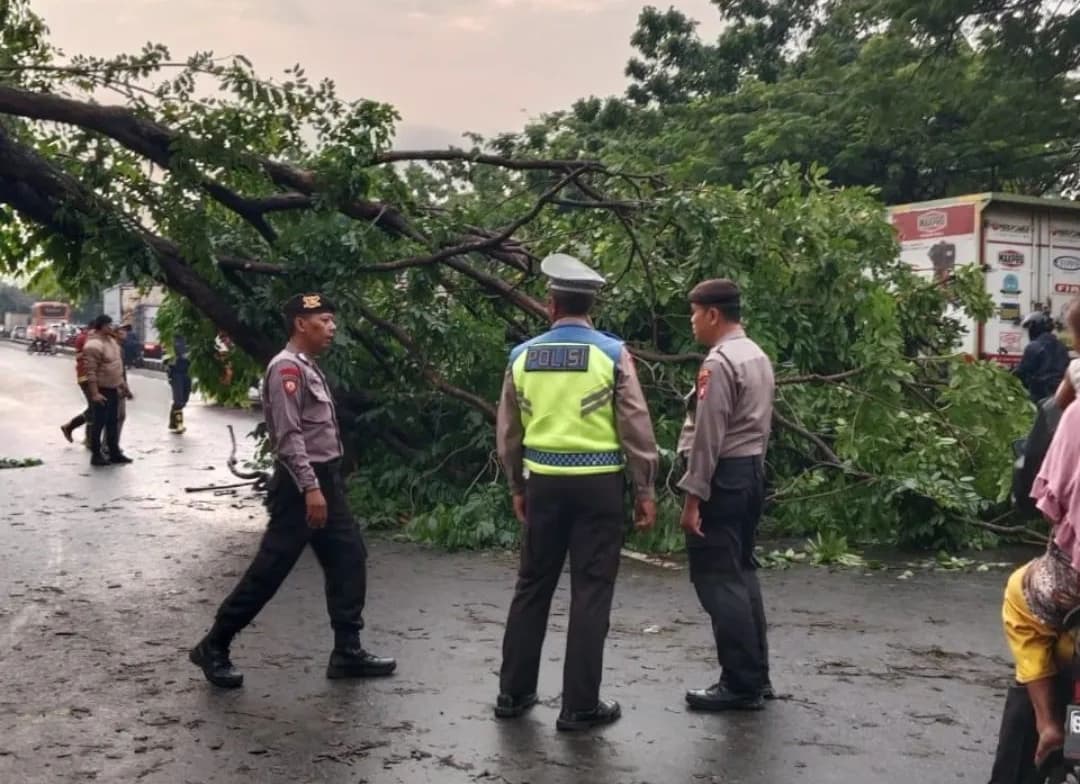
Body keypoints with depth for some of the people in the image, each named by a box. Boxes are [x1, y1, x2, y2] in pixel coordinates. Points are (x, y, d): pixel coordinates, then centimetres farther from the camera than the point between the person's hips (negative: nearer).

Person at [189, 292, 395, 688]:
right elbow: (289, 436, -22)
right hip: (302, 482, -10)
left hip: (325, 479, 10)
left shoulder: (309, 367, 16)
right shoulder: (287, 368, -15)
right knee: (271, 567, -4)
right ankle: (214, 646, 9)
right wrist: (310, 488, -26)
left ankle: (348, 651, 15)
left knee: (349, 557, 9)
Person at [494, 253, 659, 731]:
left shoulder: (523, 356, 3)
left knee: (533, 586, 14)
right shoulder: (612, 353, -6)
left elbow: (508, 432, 10)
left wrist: (517, 487, 21)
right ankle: (579, 706, 8)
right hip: (599, 483, -3)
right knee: (591, 592, 3)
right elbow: (636, 427, -7)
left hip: (544, 482, 3)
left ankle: (513, 693, 22)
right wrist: (645, 489, 2)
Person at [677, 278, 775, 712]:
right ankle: (756, 675, 22)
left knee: (719, 580, -3)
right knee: (742, 573, 16)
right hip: (752, 471, 10)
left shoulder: (719, 362, -17)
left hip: (723, 478, -10)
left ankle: (740, 684, 2)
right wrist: (751, 471, 19)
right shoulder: (758, 357, 13)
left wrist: (693, 496, -17)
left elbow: (708, 436, -20)